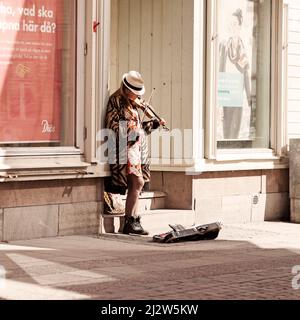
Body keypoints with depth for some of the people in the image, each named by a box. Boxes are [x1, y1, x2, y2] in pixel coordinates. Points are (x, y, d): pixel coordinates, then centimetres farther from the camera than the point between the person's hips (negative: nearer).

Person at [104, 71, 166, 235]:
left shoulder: (135, 103, 20)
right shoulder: (116, 101, -5)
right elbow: (112, 125, -14)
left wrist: (156, 123, 17)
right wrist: (129, 134, -22)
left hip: (137, 147, 9)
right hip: (126, 147, -9)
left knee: (134, 185, 7)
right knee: (138, 182, -15)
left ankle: (131, 222, 10)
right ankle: (131, 222, -12)